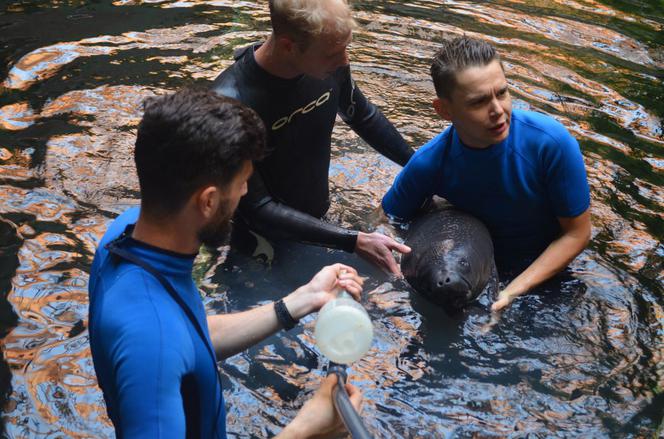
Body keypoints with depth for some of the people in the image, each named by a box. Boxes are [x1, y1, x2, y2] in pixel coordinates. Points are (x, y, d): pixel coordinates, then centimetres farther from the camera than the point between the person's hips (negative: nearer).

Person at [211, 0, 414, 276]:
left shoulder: (329, 63, -16)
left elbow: (363, 117, 6)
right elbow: (259, 209, -29)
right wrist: (354, 242, -32)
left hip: (317, 222, 5)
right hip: (262, 244, -5)